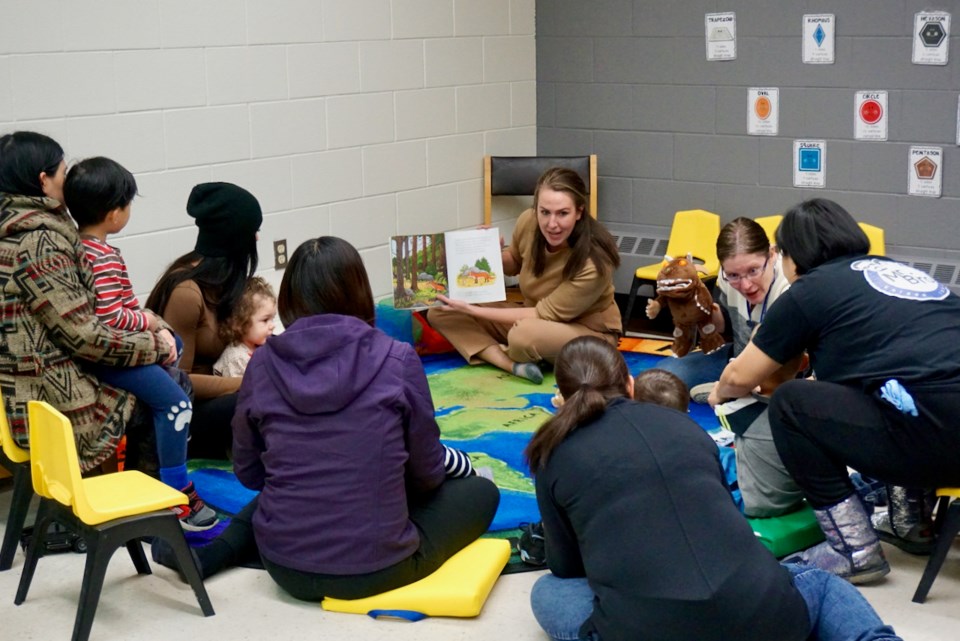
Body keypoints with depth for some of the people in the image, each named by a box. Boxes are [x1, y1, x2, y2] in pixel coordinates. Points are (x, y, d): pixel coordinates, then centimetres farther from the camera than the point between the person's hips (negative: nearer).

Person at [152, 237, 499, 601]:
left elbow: (248, 473, 8)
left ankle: (211, 554, 17)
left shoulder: (263, 362, -2)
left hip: (286, 569, 3)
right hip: (377, 569, -3)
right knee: (481, 491, 21)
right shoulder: (398, 360, -9)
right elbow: (426, 473, 1)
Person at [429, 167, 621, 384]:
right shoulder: (528, 222, -15)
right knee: (440, 313, -8)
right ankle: (515, 366, -25)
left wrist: (474, 311, -23)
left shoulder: (593, 262, -30)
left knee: (524, 335, -41)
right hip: (533, 318, 7)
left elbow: (545, 315, -23)